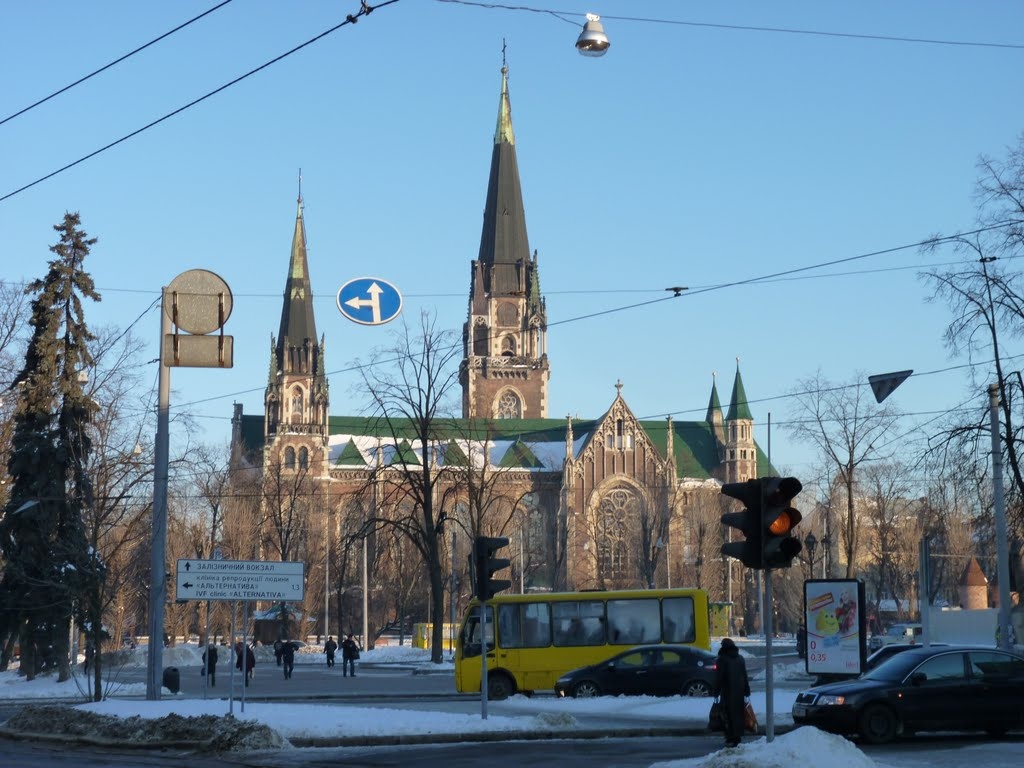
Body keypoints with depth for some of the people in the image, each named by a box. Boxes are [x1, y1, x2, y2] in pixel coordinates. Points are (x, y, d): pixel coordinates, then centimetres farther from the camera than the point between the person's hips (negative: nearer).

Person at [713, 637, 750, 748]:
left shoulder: (722, 660, -9)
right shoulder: (740, 659, 11)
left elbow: (718, 677, -10)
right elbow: (745, 676, 15)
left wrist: (716, 692, -5)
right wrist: (747, 691, 20)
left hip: (727, 692, -6)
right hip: (739, 691, 6)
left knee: (729, 715, -5)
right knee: (739, 713, 11)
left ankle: (731, 739, -8)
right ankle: (738, 737, 15)